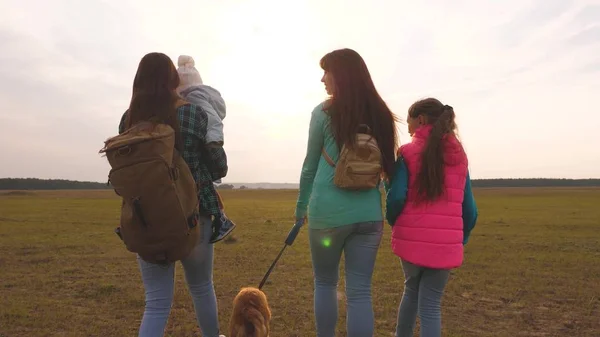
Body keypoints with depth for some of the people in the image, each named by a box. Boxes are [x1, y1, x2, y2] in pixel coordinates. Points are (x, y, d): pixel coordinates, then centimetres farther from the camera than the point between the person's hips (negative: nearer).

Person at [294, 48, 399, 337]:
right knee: (360, 291, 8)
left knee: (325, 283, 17)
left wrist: (301, 207, 14)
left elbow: (311, 165, 3)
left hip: (328, 211, -3)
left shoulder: (324, 112, -4)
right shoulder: (381, 115, 8)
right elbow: (387, 166, 13)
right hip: (369, 212, 3)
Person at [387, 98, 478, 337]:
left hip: (411, 239, -1)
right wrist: (462, 238, 20)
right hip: (445, 244, 1)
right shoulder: (460, 156, 8)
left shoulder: (407, 153, -3)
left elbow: (396, 197, -12)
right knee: (430, 304, 9)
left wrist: (393, 223, 7)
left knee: (412, 289, 24)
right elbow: (469, 208, 7)